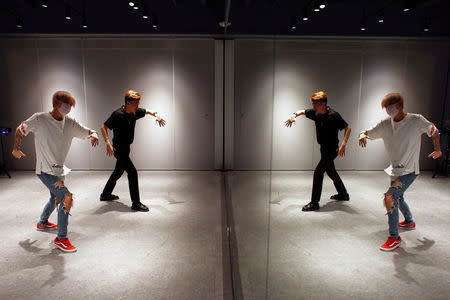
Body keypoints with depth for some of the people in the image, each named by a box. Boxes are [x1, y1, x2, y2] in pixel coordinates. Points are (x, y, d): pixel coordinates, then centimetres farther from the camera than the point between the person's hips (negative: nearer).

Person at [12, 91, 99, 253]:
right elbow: (20, 131, 2)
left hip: (59, 169, 7)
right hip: (45, 170, -7)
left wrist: (94, 135, -23)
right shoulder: (39, 119, -13)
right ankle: (61, 238, -6)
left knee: (56, 199, 25)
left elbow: (87, 131, 2)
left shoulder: (70, 122, -1)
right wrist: (16, 149, 13)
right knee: (67, 198, -18)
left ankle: (43, 223, 54)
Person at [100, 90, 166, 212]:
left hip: (126, 147, 9)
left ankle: (106, 195, 42)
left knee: (118, 172, 22)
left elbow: (147, 111, 18)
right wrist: (108, 143, -27)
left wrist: (156, 115, -2)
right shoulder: (117, 114, -20)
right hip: (119, 149, -9)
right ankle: (136, 204, -6)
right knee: (132, 172, -14)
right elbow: (103, 127, -16)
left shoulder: (135, 112, 0)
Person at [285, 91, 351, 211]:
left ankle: (314, 203, -7)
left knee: (318, 172, -14)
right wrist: (294, 115, -11)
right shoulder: (316, 113, -1)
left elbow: (348, 128, -16)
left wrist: (343, 144, -28)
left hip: (332, 149, -8)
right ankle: (343, 195, 41)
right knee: (331, 172, 21)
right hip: (324, 148, 8)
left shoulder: (333, 115, -21)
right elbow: (302, 111, 12)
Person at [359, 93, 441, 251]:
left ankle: (394, 237, -8)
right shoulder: (385, 124, -2)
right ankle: (409, 222, 53)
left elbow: (433, 131, 6)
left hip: (409, 170, -6)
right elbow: (368, 133, -2)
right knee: (398, 197, 24)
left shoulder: (416, 120, -11)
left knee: (390, 197, -19)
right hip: (395, 169, 6)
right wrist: (363, 135, -25)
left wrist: (438, 149, 4)